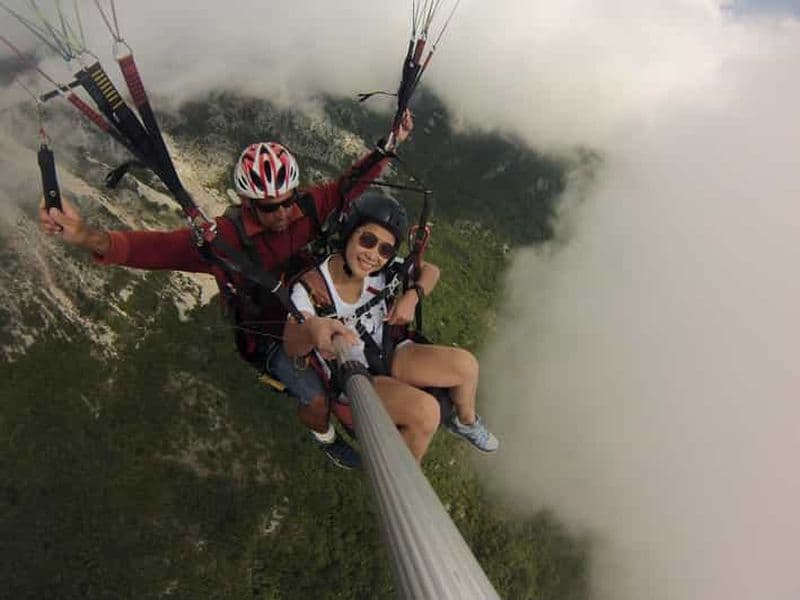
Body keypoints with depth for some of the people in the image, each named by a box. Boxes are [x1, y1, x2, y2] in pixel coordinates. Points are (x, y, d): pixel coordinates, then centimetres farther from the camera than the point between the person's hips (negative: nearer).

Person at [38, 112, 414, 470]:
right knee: (316, 400, -11)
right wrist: (90, 238, -58)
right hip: (269, 336, -4)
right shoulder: (226, 237, -31)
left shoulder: (307, 207, -18)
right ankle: (323, 434, 26)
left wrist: (389, 145, -17)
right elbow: (159, 247, -41)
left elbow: (349, 185, -6)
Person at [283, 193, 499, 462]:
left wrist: (413, 296, -19)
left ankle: (465, 421, 20)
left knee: (465, 364, -12)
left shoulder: (383, 269, -12)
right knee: (425, 409, -27)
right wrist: (313, 328, -63)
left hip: (388, 353, 5)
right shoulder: (310, 288, -25)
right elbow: (291, 345, -39)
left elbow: (430, 270, 3)